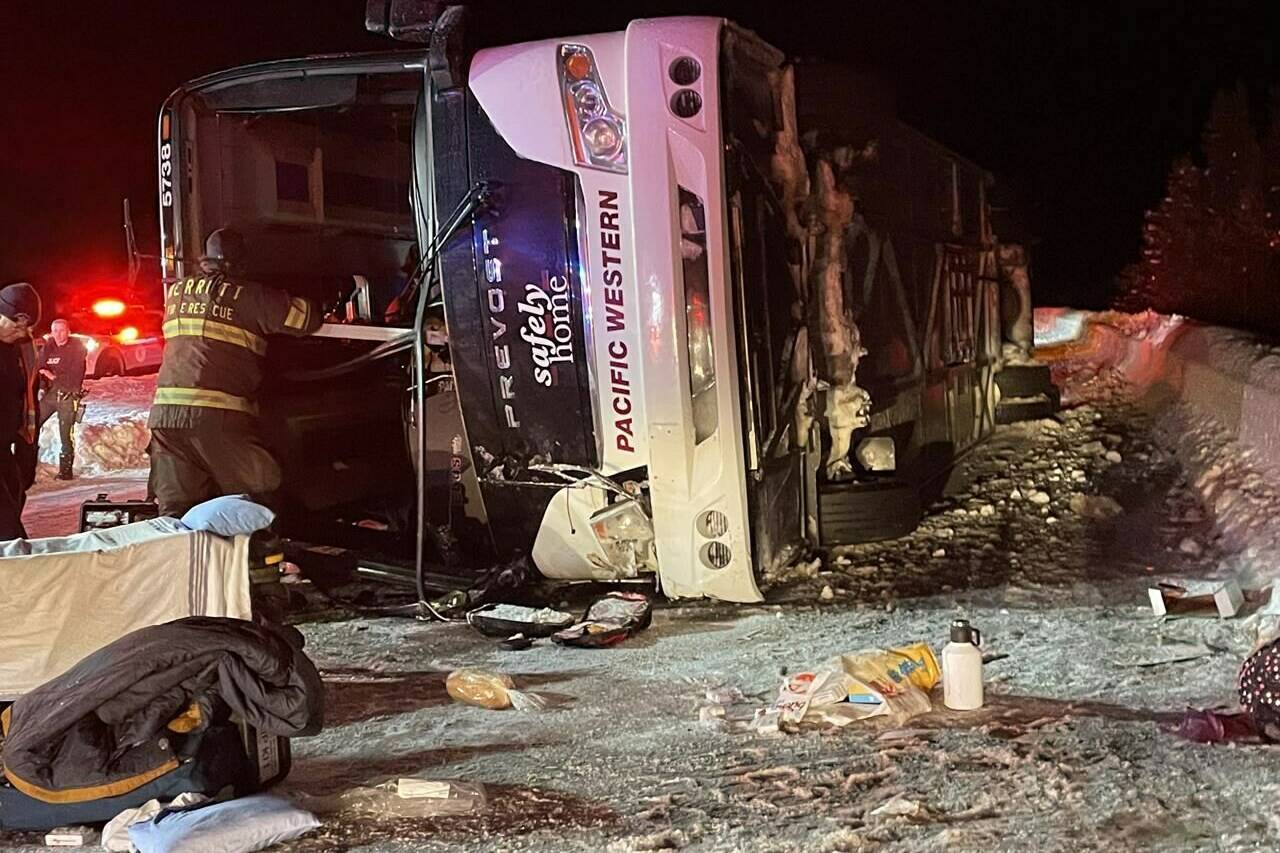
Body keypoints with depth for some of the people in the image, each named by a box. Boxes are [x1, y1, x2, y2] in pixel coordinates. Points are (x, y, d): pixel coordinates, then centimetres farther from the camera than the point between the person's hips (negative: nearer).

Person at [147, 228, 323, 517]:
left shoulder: (175, 292, 19)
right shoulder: (249, 297, 3)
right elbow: (307, 317, 5)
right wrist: (318, 309, 28)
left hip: (165, 412, 5)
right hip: (220, 416, -5)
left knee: (175, 510, 3)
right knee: (256, 504, 4)